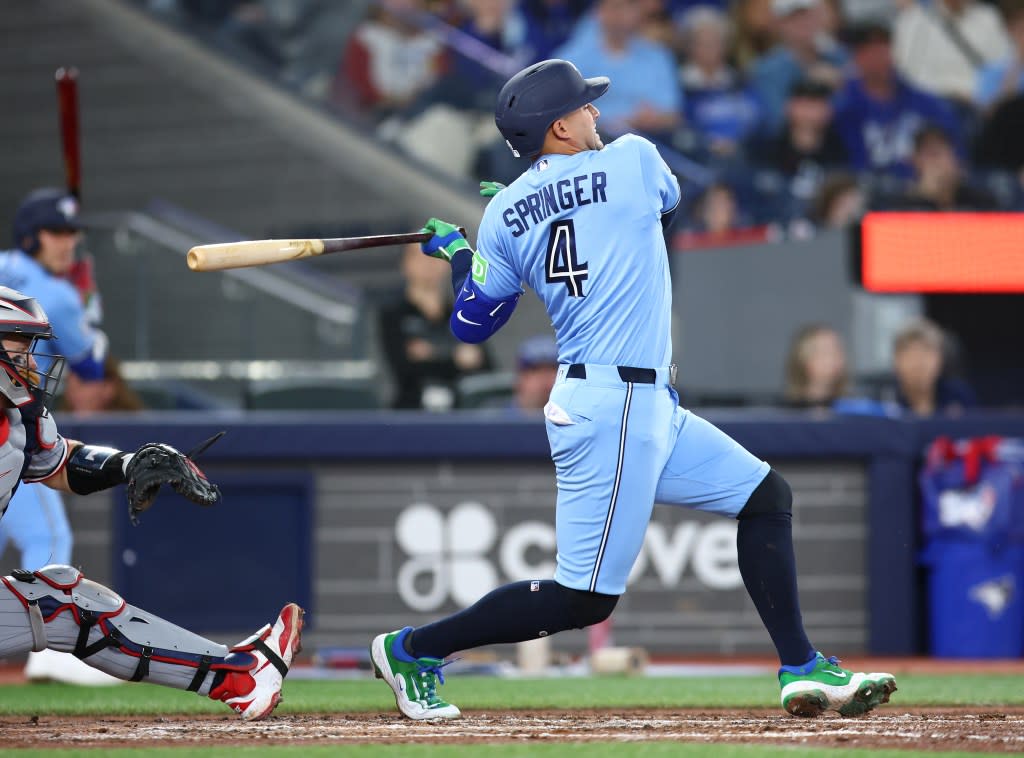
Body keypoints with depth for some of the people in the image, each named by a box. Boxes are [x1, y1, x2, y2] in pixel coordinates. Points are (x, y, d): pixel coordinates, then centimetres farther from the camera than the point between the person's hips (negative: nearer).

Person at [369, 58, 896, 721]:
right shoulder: (632, 160, -7)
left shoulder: (503, 216, 6)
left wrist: (457, 254, 28)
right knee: (585, 600, -7)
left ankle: (803, 669, 12)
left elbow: (472, 323, 11)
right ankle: (413, 648, -1)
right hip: (615, 410, -8)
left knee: (767, 496, 14)